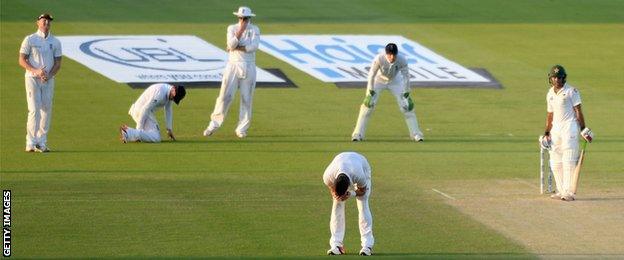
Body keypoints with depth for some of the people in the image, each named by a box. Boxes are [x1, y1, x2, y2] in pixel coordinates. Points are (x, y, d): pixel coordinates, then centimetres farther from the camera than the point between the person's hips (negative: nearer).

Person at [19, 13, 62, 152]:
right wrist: (36, 71, -19)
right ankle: (31, 142, -10)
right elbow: (22, 60, -4)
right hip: (32, 78, -4)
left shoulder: (55, 42, 9)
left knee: (47, 110, 2)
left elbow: (58, 63, 8)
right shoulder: (29, 40, -1)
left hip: (48, 80, 4)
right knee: (34, 109, -11)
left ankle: (42, 142, 8)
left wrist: (49, 75, -11)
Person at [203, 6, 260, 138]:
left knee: (247, 98, 1)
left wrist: (237, 47, -12)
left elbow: (253, 46, -11)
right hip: (233, 65, 0)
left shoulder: (254, 30, 4)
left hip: (249, 67, 0)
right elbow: (231, 44, -11)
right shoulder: (232, 28, 5)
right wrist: (241, 30, -16)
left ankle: (242, 128, 8)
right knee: (225, 96, -4)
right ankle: (214, 124, 2)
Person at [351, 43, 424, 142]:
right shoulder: (379, 59, -35)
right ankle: (358, 134, -6)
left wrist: (406, 94, -18)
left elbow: (406, 77, -19)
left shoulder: (402, 60, -31)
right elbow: (372, 75, -25)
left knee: (407, 105, -4)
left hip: (395, 81, 1)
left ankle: (415, 134, 8)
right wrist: (370, 93, -26)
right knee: (368, 104, -13)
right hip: (379, 80, -1)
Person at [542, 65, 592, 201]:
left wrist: (583, 129, -11)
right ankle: (561, 191, 13)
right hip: (555, 129, 7)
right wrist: (547, 133, 14)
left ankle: (568, 192, -15)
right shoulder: (550, 94, 15)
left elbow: (578, 111, -6)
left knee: (568, 161, -12)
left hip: (569, 127, -7)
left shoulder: (571, 91, -4)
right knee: (555, 162, 6)